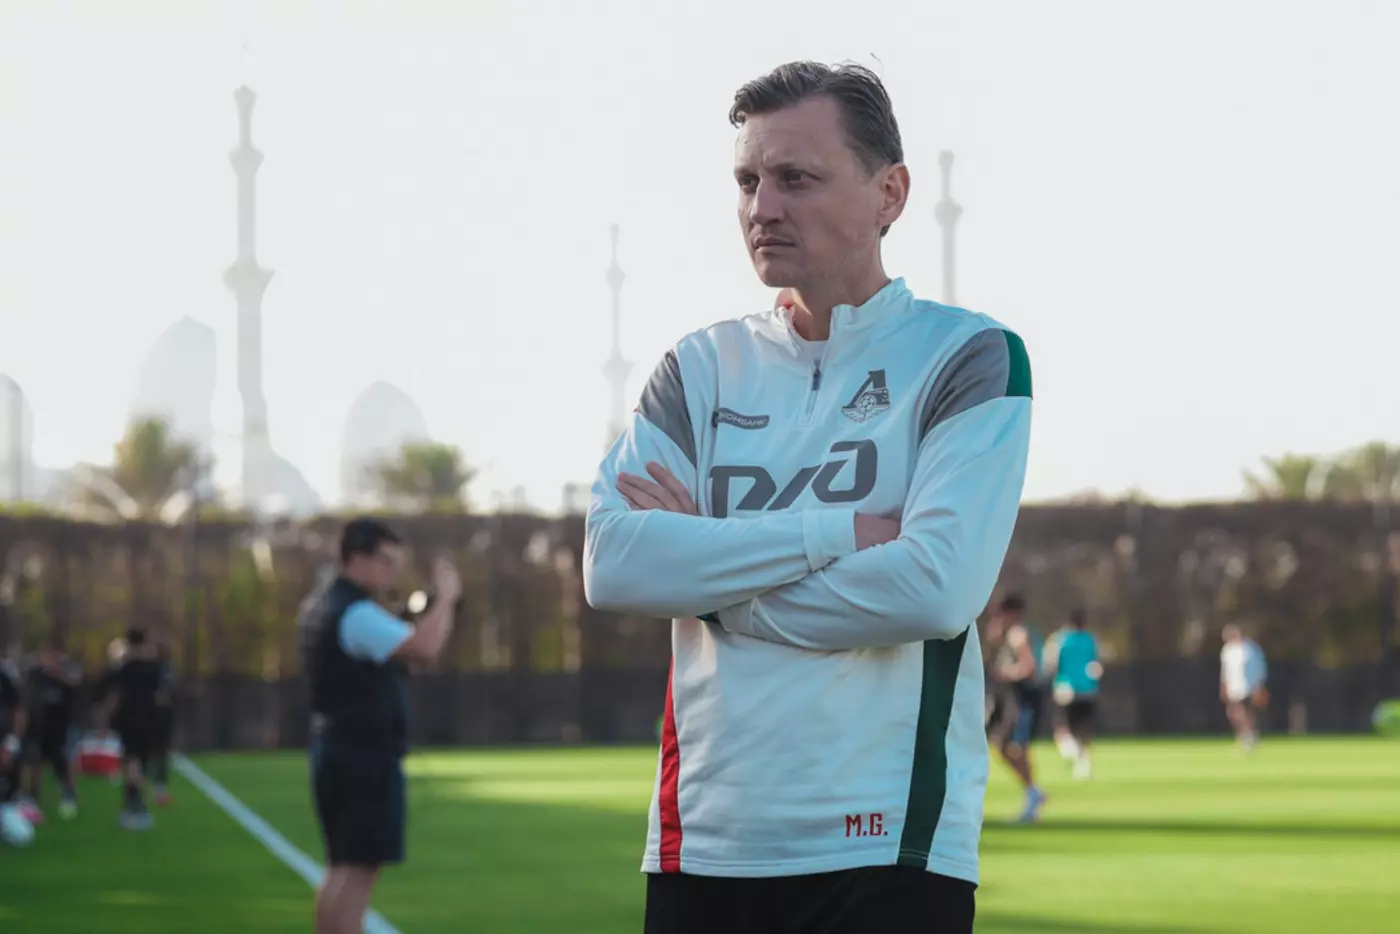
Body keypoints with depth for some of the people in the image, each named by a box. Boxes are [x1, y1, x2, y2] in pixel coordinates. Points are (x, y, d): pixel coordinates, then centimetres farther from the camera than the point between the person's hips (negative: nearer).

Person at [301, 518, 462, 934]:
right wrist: (445, 598, -17)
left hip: (332, 747, 10)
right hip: (366, 754, -10)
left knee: (342, 868, 16)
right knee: (360, 869, -9)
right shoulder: (357, 614, -17)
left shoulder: (322, 606, 15)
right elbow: (423, 647, -31)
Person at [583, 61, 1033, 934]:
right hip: (704, 847, 4)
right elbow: (613, 565, -4)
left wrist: (710, 570, -7)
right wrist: (835, 533, -12)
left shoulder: (967, 358, -1)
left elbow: (936, 586, -16)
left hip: (892, 849, -4)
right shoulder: (703, 369, 11)